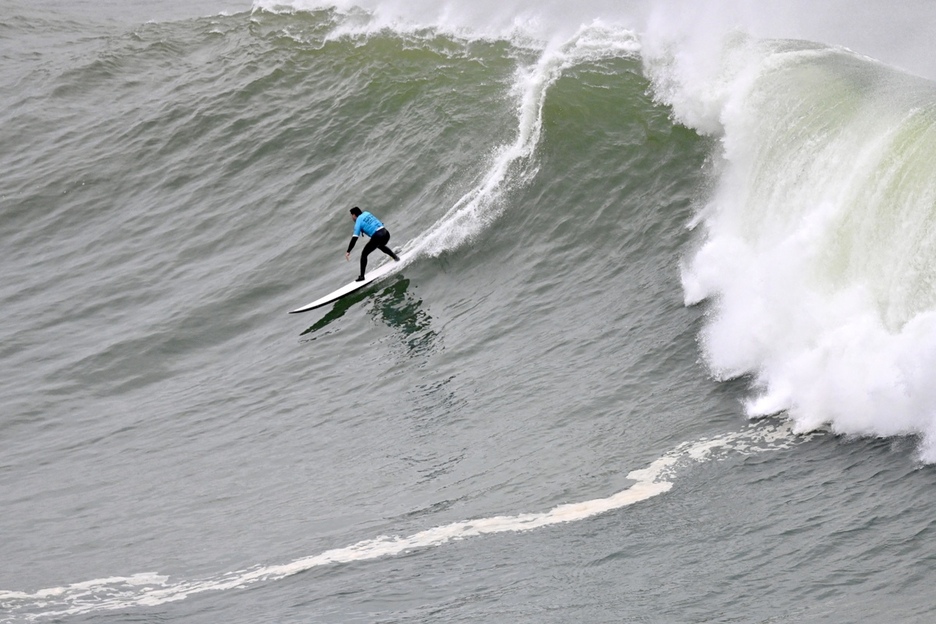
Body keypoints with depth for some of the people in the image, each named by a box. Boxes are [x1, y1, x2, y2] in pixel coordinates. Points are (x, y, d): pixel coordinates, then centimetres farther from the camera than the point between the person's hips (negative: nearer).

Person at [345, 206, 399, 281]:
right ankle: (395, 257, 40)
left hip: (377, 237, -7)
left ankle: (362, 276, 4)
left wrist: (348, 251, -6)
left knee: (364, 254, 7)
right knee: (381, 246, 41)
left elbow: (354, 238, -8)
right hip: (386, 233, 7)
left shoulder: (358, 222, -2)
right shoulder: (366, 213, 15)